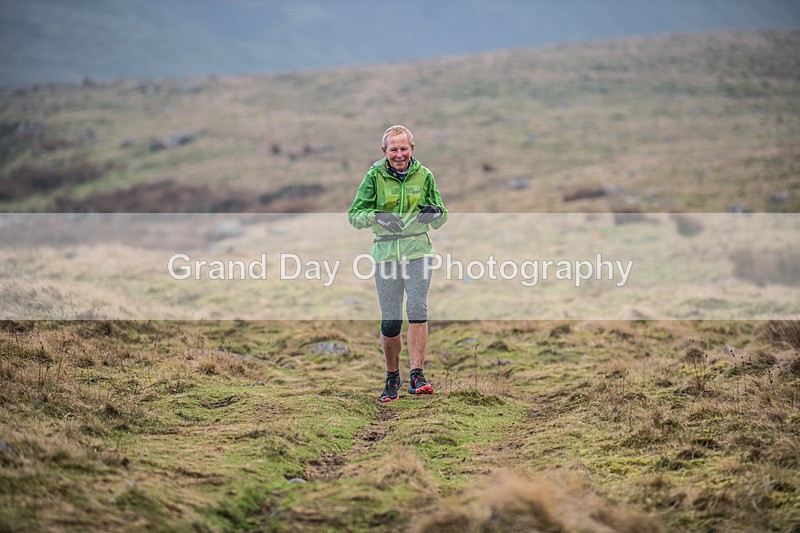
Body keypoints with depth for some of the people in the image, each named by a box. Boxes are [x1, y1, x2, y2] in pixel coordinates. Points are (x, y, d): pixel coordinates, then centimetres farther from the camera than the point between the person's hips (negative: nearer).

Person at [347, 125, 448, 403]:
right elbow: (354, 215, 2)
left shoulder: (424, 175, 6)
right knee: (391, 320, 0)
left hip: (418, 250, 0)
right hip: (386, 252, 0)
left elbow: (439, 221, 12)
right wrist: (376, 217, -18)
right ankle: (392, 377, 20)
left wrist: (435, 212, -12)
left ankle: (417, 375, -15)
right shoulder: (375, 176, 1)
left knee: (417, 308, -17)